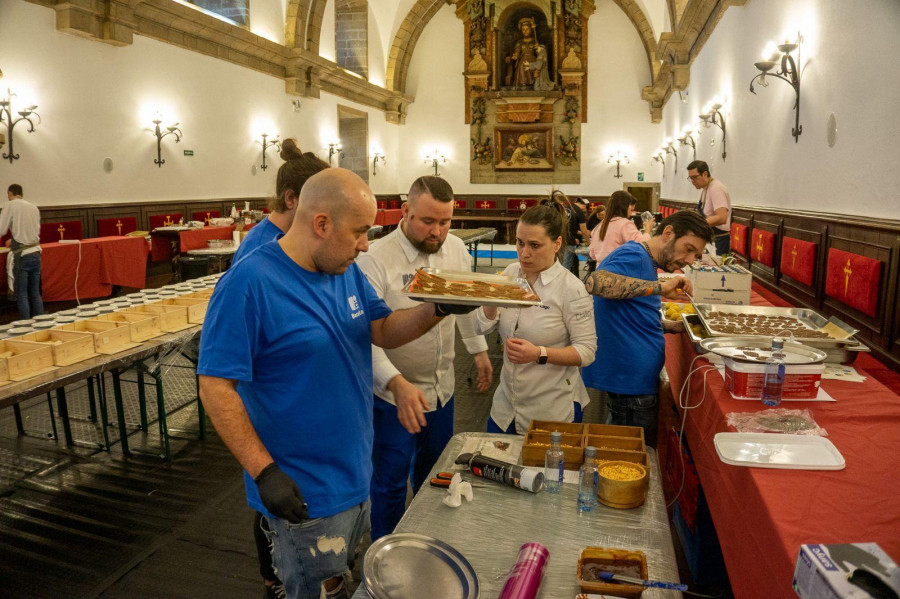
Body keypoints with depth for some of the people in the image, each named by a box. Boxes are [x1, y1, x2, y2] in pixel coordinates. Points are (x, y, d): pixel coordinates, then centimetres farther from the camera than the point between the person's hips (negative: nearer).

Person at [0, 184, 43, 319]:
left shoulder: (11, 205, -5)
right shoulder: (34, 207, 11)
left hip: (22, 256, -5)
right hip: (36, 253, 5)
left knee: (21, 294, 2)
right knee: (35, 292, 12)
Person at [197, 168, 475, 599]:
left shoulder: (346, 271, 1)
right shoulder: (248, 284, -23)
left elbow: (384, 331, 5)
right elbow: (216, 388, -21)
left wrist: (438, 309, -12)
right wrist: (265, 473, -23)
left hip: (355, 479, 8)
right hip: (302, 498, -8)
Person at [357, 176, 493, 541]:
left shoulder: (455, 249, -3)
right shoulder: (376, 260, -22)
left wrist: (479, 350, 18)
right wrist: (398, 383, -39)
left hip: (442, 387, 6)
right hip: (393, 392, -6)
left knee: (433, 469, 24)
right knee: (390, 481, 9)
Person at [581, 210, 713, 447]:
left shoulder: (645, 263, 16)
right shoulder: (634, 256, -15)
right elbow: (595, 282, -36)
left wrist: (674, 327, 15)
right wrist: (660, 288, -34)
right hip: (629, 385, -10)